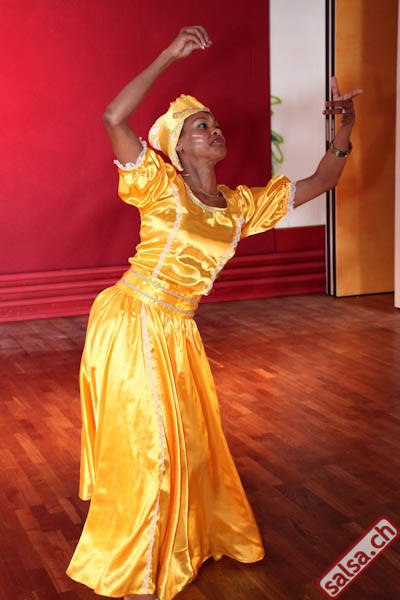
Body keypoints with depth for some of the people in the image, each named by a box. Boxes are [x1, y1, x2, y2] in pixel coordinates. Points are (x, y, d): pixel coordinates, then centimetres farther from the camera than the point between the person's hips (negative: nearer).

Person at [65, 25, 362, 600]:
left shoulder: (242, 204, 7)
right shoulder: (162, 185, -9)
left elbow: (319, 182, 13)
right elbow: (114, 118, -21)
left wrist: (343, 132, -2)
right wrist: (170, 55, -18)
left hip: (177, 332, 6)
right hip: (130, 323, -6)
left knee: (189, 438, 18)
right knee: (142, 446, 1)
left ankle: (191, 539, 41)